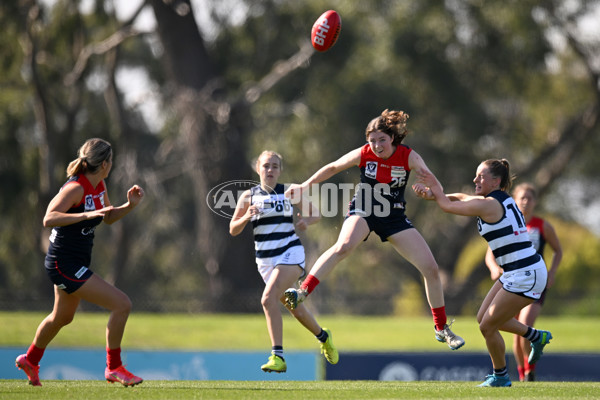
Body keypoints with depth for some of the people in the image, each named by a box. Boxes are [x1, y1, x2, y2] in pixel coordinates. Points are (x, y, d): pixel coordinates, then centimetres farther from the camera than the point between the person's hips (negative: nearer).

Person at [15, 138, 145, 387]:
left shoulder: (99, 186, 5)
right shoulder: (76, 188, -23)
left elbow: (108, 217, 20)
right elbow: (49, 219, -33)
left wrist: (130, 205, 2)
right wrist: (86, 214, -42)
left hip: (75, 262, 10)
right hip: (65, 264, -10)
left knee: (62, 317, 30)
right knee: (122, 304, -14)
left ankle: (31, 360, 53)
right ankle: (114, 368, -1)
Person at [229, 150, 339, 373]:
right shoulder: (249, 196, 3)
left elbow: (316, 214, 11)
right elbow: (233, 230, 3)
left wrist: (306, 221, -12)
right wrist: (246, 217, -18)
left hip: (290, 254, -4)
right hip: (265, 260, 4)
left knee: (269, 298, -26)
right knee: (293, 307, 14)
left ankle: (278, 356, -26)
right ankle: (323, 336, 44)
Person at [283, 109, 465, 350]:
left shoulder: (408, 156, -12)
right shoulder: (363, 154, -11)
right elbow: (333, 168, 5)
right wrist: (306, 185, 2)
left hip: (394, 218, 2)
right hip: (363, 212, -2)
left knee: (430, 268, -3)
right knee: (344, 246, -37)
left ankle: (441, 328, 13)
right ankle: (302, 292, -42)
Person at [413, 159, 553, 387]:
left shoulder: (489, 205, -18)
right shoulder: (500, 200, 10)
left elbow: (448, 206, -6)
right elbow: (461, 198, 14)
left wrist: (435, 187, 10)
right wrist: (433, 193, -1)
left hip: (525, 276, -10)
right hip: (516, 274, 10)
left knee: (487, 326, -1)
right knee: (483, 318, 16)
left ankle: (500, 377, 16)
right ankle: (536, 336, 27)